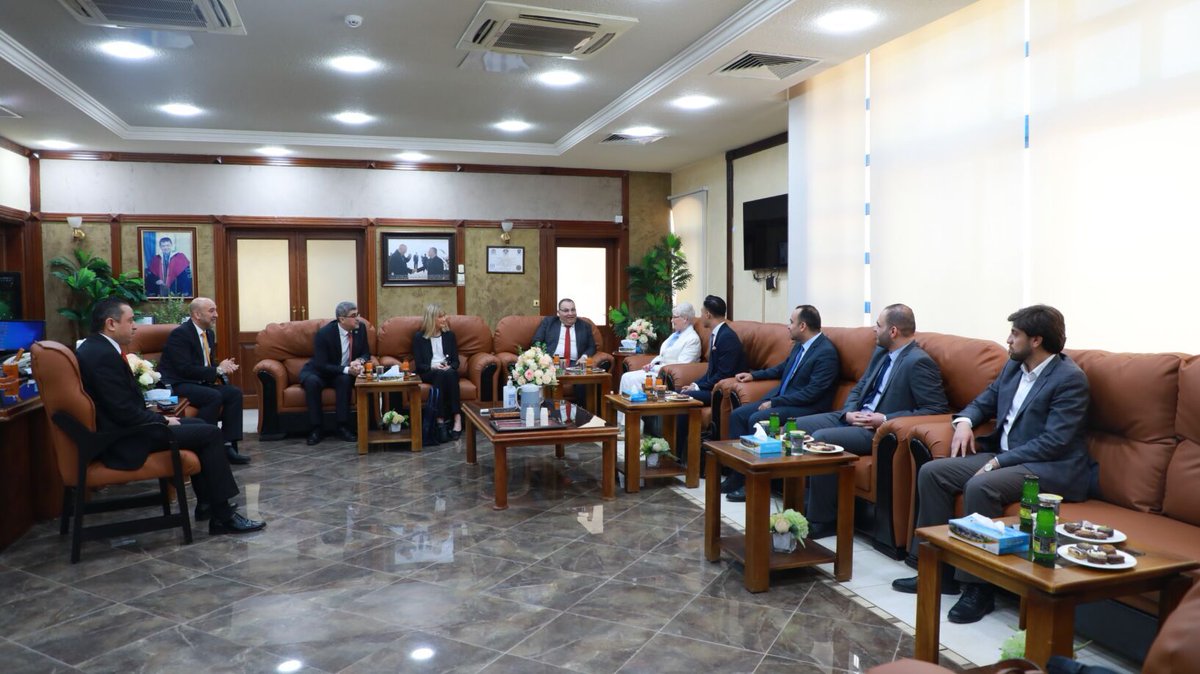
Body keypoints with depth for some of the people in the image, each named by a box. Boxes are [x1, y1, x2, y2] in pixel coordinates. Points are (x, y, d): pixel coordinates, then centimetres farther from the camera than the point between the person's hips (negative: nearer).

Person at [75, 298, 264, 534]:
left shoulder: (96, 347, 10)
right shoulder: (103, 355, -22)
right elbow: (125, 412, -24)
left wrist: (160, 418, 6)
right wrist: (163, 420, -10)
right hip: (124, 443, -11)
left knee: (198, 425, 19)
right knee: (210, 433, -10)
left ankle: (206, 503, 21)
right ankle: (223, 516, -4)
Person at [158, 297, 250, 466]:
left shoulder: (210, 333, 12)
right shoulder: (180, 334, -14)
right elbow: (185, 369, -22)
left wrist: (224, 368, -4)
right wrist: (217, 370, -18)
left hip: (198, 382, 9)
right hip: (176, 385, -9)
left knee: (235, 393, -10)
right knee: (214, 396, -30)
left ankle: (228, 446, -13)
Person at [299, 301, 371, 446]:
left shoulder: (360, 328, -9)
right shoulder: (324, 333, -23)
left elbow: (366, 353, 1)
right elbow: (321, 365, -25)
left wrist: (359, 361, -24)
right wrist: (346, 369, -37)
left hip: (344, 376, 3)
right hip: (318, 372, -3)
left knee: (345, 380, -32)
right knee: (312, 381, -36)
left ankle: (343, 427, -26)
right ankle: (315, 429, -27)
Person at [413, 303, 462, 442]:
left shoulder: (449, 335, 16)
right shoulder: (419, 337, 9)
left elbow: (456, 361, 11)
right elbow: (419, 365, 2)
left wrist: (449, 367, -12)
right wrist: (432, 366, -18)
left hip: (449, 373, 2)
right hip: (428, 373, -2)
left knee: (449, 373, -35)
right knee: (440, 374, -36)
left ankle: (457, 419, -44)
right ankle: (441, 421, -42)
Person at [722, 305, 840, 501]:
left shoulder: (826, 352, -18)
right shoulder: (799, 345, 10)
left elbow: (811, 393, -22)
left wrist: (774, 403, -21)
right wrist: (754, 375, 23)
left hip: (807, 407, -9)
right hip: (780, 398, 9)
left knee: (756, 419, -27)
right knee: (737, 415, -3)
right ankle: (738, 473, 0)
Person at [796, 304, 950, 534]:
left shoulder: (919, 362, -15)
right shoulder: (881, 352, 12)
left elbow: (937, 409, -18)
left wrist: (885, 419, -20)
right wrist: (849, 412, -2)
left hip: (881, 429, -9)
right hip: (855, 418, 9)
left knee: (821, 438, -28)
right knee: (796, 426, -1)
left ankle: (822, 521, -13)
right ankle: (804, 504, 4)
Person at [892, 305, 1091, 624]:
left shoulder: (1070, 378, -14)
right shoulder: (1014, 366, 11)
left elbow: (1054, 441, -20)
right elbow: (984, 402, 22)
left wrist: (998, 461, -22)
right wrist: (964, 421, -2)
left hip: (1051, 468, -9)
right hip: (1004, 456, 9)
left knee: (979, 487, -34)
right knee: (931, 472, -6)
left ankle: (978, 588, -20)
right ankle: (938, 568, 1)